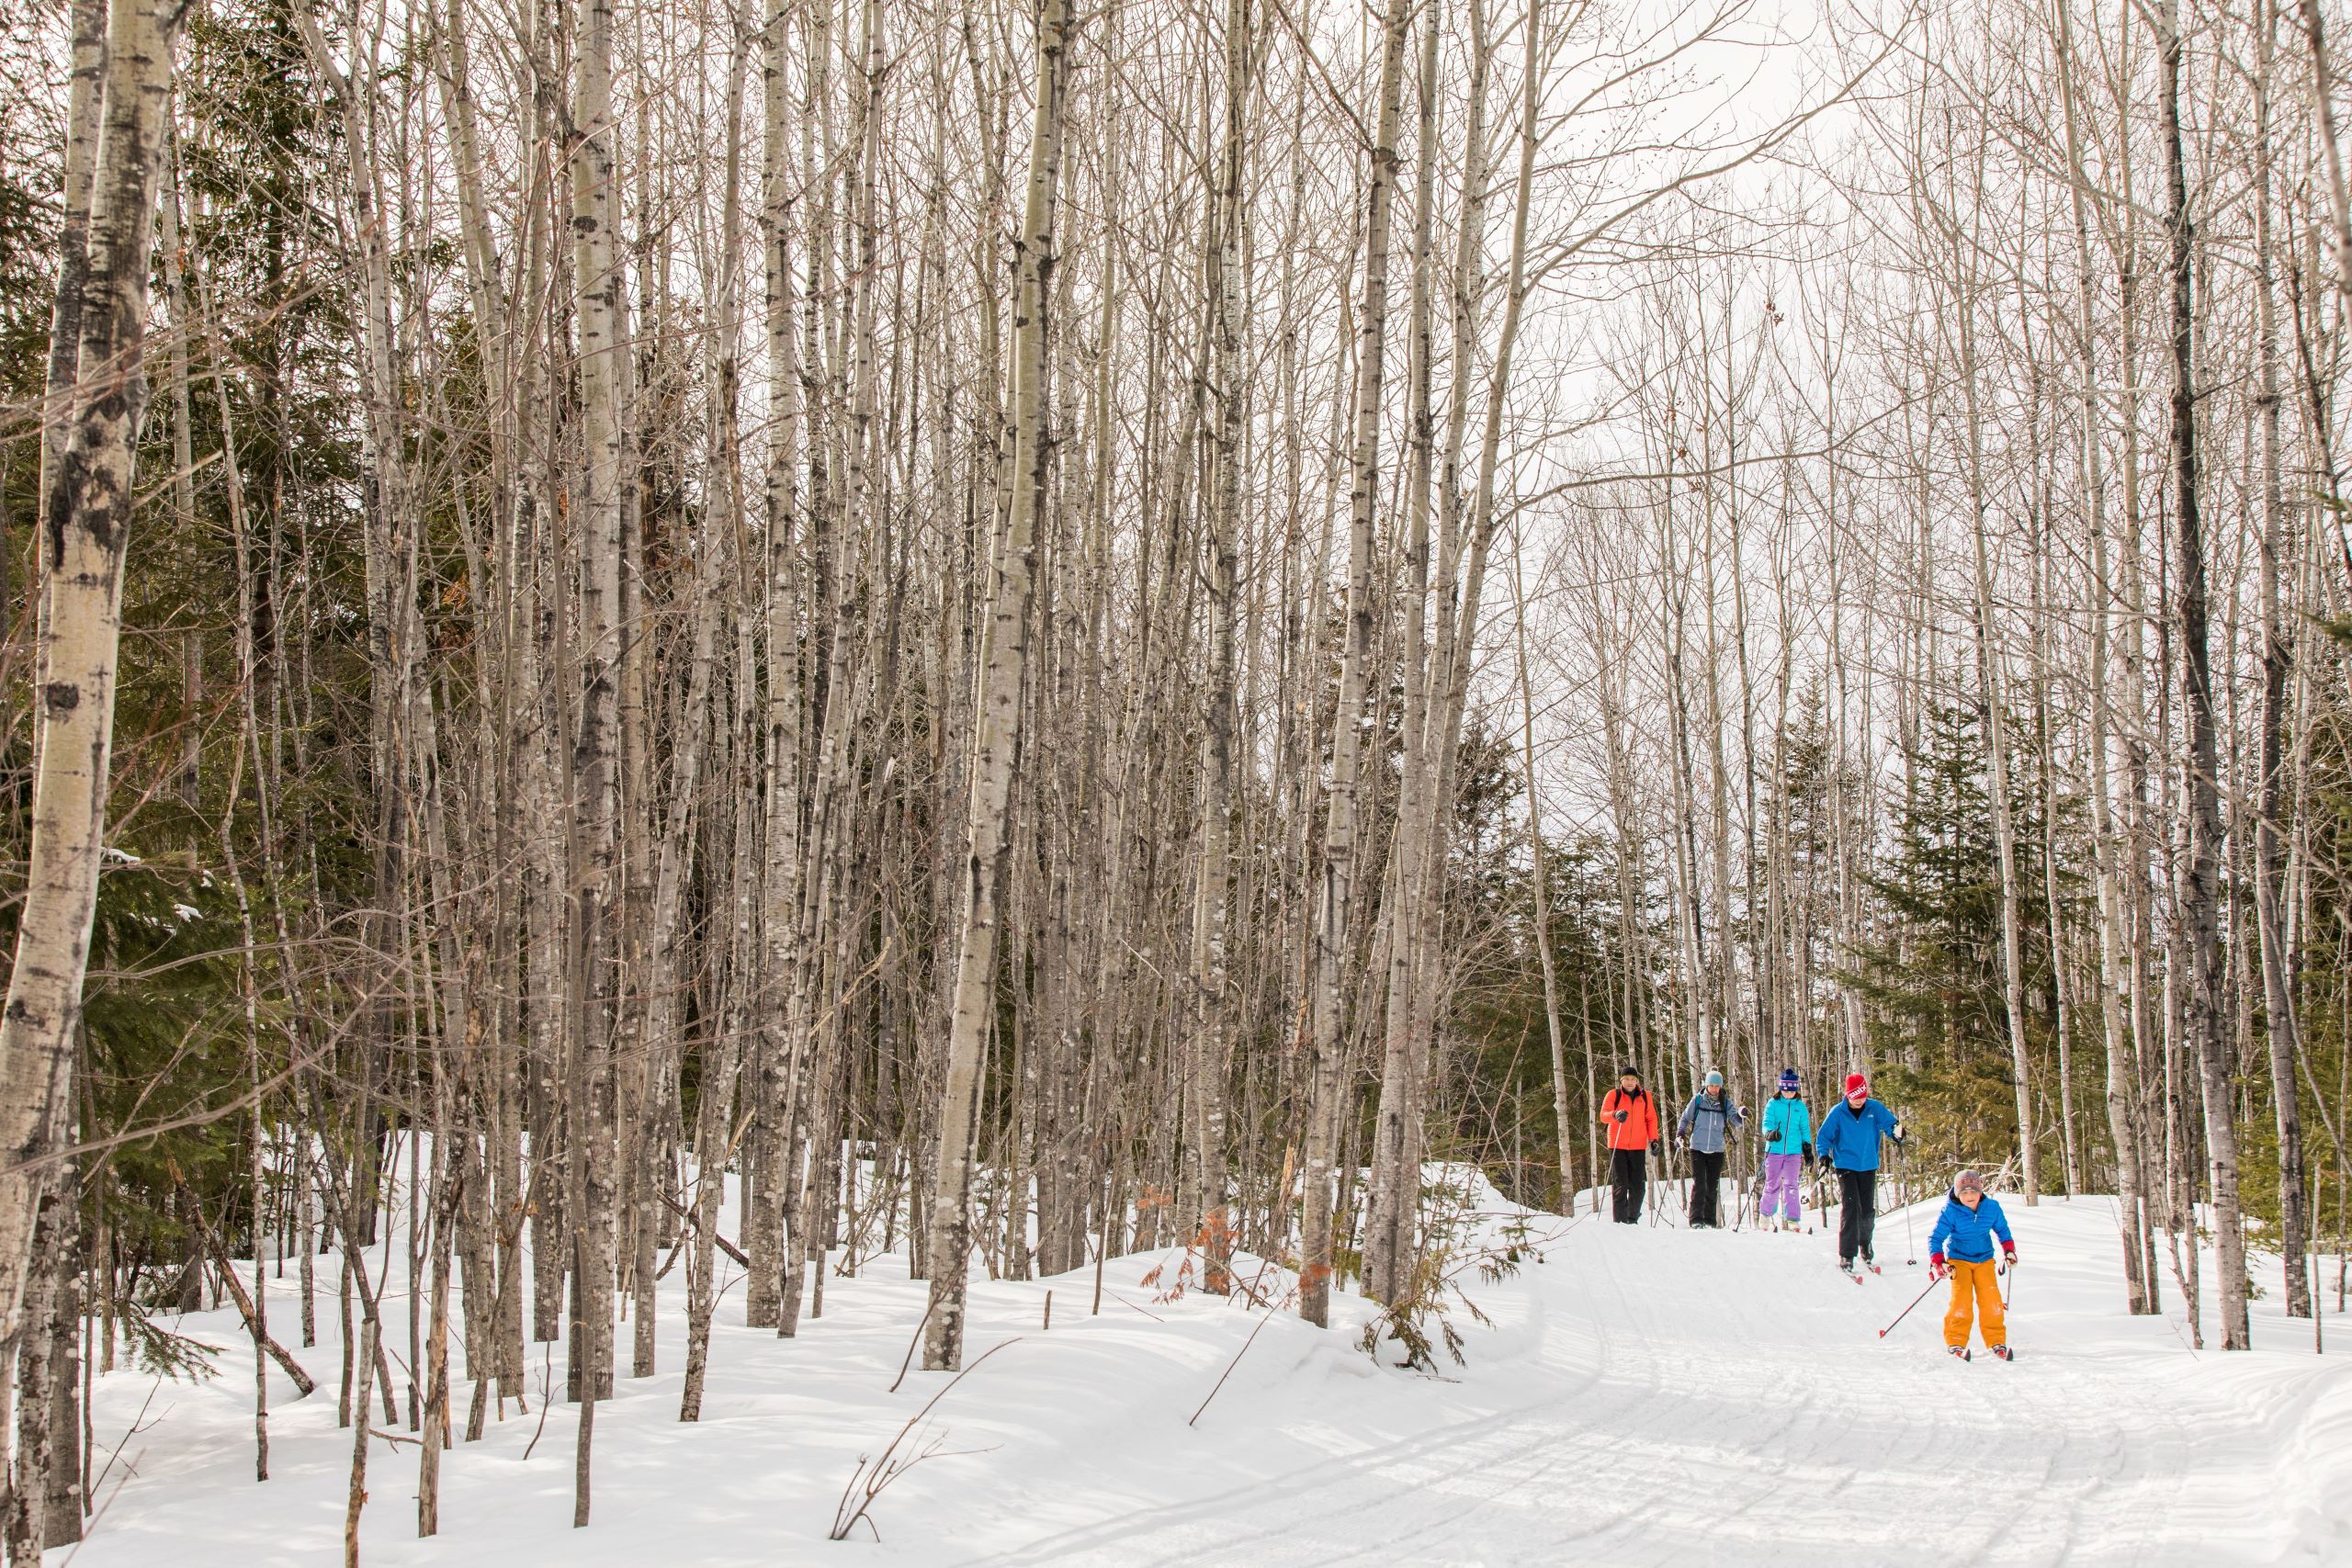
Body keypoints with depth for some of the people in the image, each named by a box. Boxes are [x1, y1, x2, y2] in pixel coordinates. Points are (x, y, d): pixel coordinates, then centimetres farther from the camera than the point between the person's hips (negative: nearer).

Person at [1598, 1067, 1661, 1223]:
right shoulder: (1613, 1095, 1)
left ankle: (1632, 1218, 16)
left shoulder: (1645, 1096, 9)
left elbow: (1651, 1118, 14)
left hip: (1638, 1146, 2)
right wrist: (1615, 1115, -33)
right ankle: (1619, 1220, 2)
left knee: (1638, 1185, 2)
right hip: (1617, 1146, -2)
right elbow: (1603, 1115, -11)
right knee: (1620, 1184, -3)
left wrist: (1653, 1139, 2)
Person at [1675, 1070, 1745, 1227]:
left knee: (1712, 1186, 7)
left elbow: (1735, 1120, -6)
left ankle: (1710, 1219, 14)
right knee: (1699, 1183, -10)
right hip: (1697, 1148, -2)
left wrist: (1740, 1116, -28)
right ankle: (1696, 1218, -9)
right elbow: (1685, 1118, 8)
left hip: (1717, 1150, 2)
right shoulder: (1697, 1100, 1)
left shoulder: (1725, 1103, 4)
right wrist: (1680, 1133, -5)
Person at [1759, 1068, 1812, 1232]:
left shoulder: (1801, 1107, 9)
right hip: (1775, 1150, -1)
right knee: (1772, 1185, 5)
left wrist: (1808, 1147, 9)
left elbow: (1805, 1129, 16)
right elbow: (1767, 1123, -6)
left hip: (1794, 1152, 1)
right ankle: (1765, 1214, 22)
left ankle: (1793, 1219, -6)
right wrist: (1770, 1134, -27)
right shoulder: (1773, 1104, 3)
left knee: (1791, 1185, -7)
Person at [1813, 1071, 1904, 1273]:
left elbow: (1889, 1123, -2)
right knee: (1850, 1208, -14)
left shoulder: (1875, 1109, -3)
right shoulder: (1837, 1112, -7)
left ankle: (1865, 1248, 32)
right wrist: (1825, 1155, -15)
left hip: (1868, 1167, 3)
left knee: (1868, 1210, 9)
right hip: (1846, 1167, -3)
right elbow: (1823, 1136, 0)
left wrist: (1896, 1132, -25)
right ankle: (1846, 1256, -12)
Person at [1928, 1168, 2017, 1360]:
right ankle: (1956, 1341, -6)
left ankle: (1996, 1341, 2)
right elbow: (1935, 1238, -14)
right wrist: (1937, 1262, -26)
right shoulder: (1950, 1212, -17)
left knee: (1991, 1299, -9)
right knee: (1962, 1299, -17)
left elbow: (2002, 1229, 14)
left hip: (1984, 1260, 3)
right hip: (1959, 1260, -3)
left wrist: (2009, 1251, 6)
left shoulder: (1991, 1208, -6)